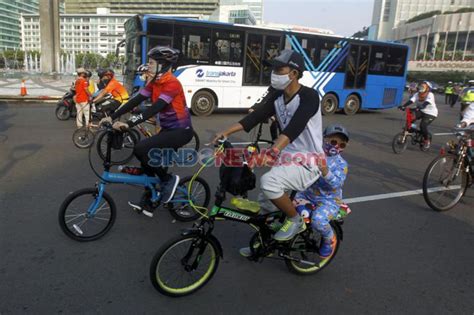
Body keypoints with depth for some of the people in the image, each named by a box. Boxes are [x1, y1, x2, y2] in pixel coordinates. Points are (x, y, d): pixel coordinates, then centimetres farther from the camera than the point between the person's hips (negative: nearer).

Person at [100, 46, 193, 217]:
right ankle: (146, 203, 22)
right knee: (150, 162, 8)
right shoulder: (154, 83, 6)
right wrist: (112, 117, -7)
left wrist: (130, 124, -36)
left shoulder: (172, 83, -20)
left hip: (181, 131, -9)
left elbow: (155, 108, -31)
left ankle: (169, 179, -5)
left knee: (141, 149, -22)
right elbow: (135, 100, 1)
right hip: (167, 129, 9)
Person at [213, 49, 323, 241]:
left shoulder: (309, 96, -18)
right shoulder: (277, 96, 4)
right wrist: (226, 132, -19)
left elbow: (294, 128, -34)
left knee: (268, 182, -29)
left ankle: (295, 221, -5)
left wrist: (273, 151, -49)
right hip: (286, 157, 8)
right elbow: (256, 115, -6)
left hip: (307, 162, -8)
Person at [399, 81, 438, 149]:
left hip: (431, 113, -5)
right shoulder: (417, 94, -5)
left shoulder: (430, 95, -21)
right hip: (421, 111, 5)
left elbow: (425, 104, -38)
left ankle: (427, 140, -1)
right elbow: (411, 101, -21)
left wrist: (418, 108, -56)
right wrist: (403, 106, -40)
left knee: (423, 125, -24)